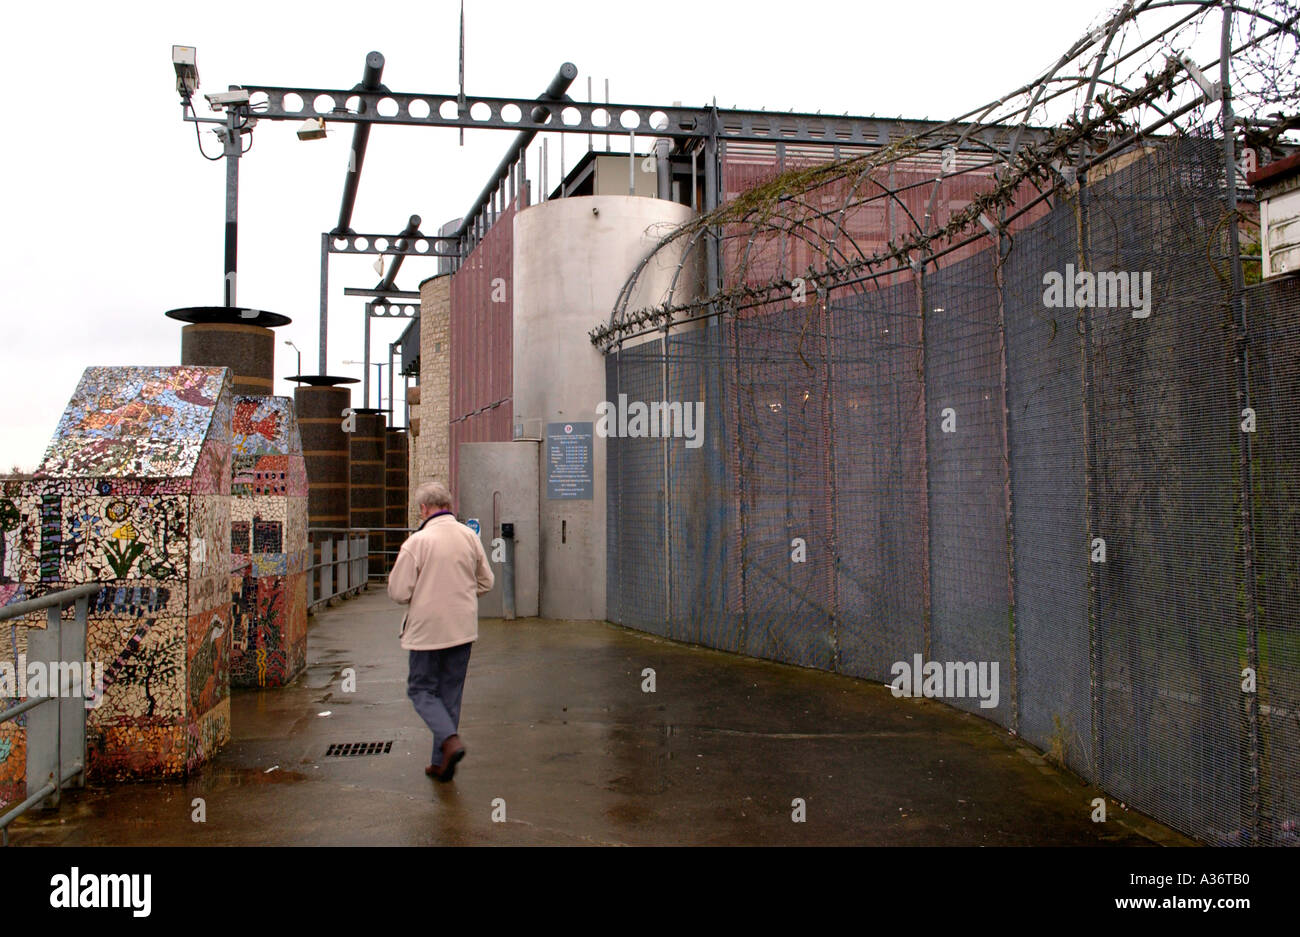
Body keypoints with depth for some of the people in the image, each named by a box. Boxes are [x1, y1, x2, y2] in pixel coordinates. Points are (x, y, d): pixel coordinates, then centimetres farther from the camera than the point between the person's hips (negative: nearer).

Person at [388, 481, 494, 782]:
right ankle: (442, 763, 19)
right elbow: (486, 582, 9)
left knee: (421, 689, 10)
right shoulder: (470, 537, 0)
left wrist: (424, 593, 8)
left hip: (428, 630, -5)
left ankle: (450, 739, -13)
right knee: (451, 694, 14)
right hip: (463, 629, 5)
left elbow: (398, 592, -13)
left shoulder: (417, 542, -14)